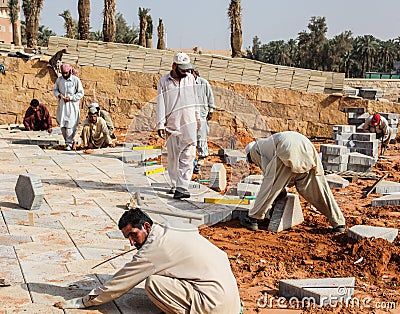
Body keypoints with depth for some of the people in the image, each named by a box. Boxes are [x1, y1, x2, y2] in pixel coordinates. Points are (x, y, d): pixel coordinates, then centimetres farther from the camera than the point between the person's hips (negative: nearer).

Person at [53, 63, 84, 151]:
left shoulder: (76, 80, -8)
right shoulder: (59, 79, 5)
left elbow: (81, 93, -5)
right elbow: (55, 89, 15)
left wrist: (71, 98, -15)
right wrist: (58, 95, -7)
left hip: (72, 105, -5)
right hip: (62, 105, 5)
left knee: (70, 125, -9)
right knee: (62, 125, 7)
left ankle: (69, 143, -3)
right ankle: (68, 141, 22)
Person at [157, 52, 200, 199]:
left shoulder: (190, 78, 11)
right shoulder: (164, 81, 0)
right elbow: (160, 104, -3)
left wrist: (197, 116, 24)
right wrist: (160, 125, -9)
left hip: (189, 122, 2)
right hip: (172, 124, -2)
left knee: (188, 155, -10)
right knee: (173, 156, 5)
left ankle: (182, 186, -13)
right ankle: (174, 184, 19)